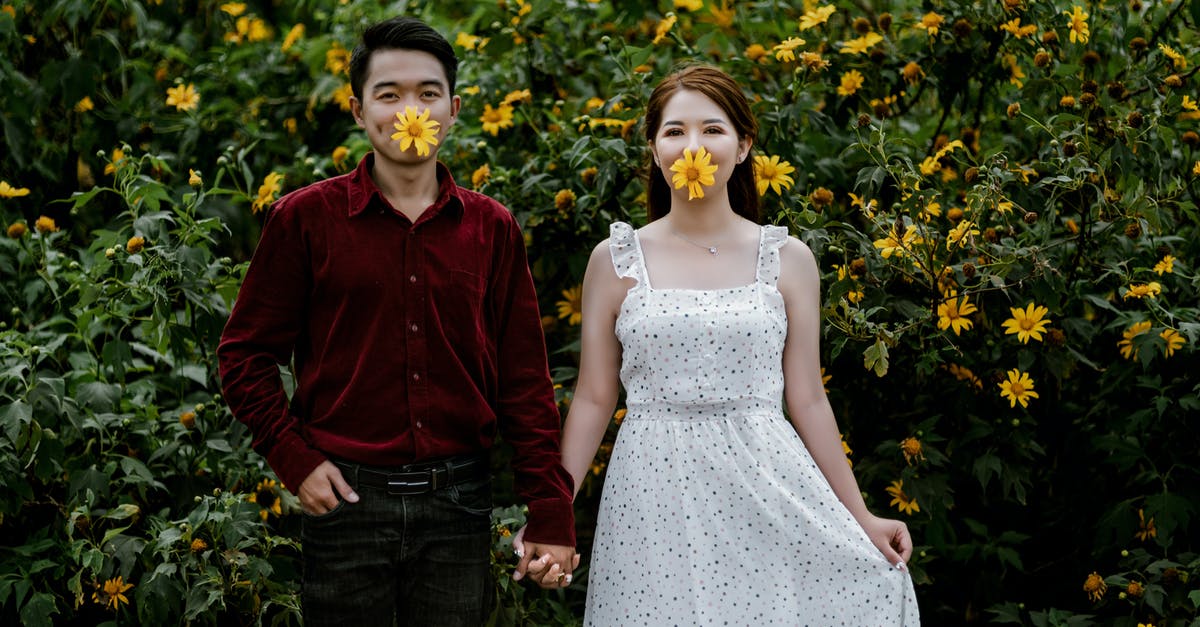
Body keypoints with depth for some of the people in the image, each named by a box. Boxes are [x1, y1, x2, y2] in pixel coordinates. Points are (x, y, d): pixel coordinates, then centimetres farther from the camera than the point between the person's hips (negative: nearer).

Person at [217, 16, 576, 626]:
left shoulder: (492, 230, 6)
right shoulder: (305, 219, -1)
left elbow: (524, 380, 6)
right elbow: (245, 354, 4)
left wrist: (551, 513, 1)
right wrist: (295, 460, -6)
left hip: (458, 504, 2)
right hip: (346, 498, -2)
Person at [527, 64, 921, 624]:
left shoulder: (788, 259, 5)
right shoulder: (616, 259, 4)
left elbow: (807, 400, 9)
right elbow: (593, 399, 6)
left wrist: (860, 516, 8)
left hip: (766, 488, 0)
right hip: (653, 492, 0)